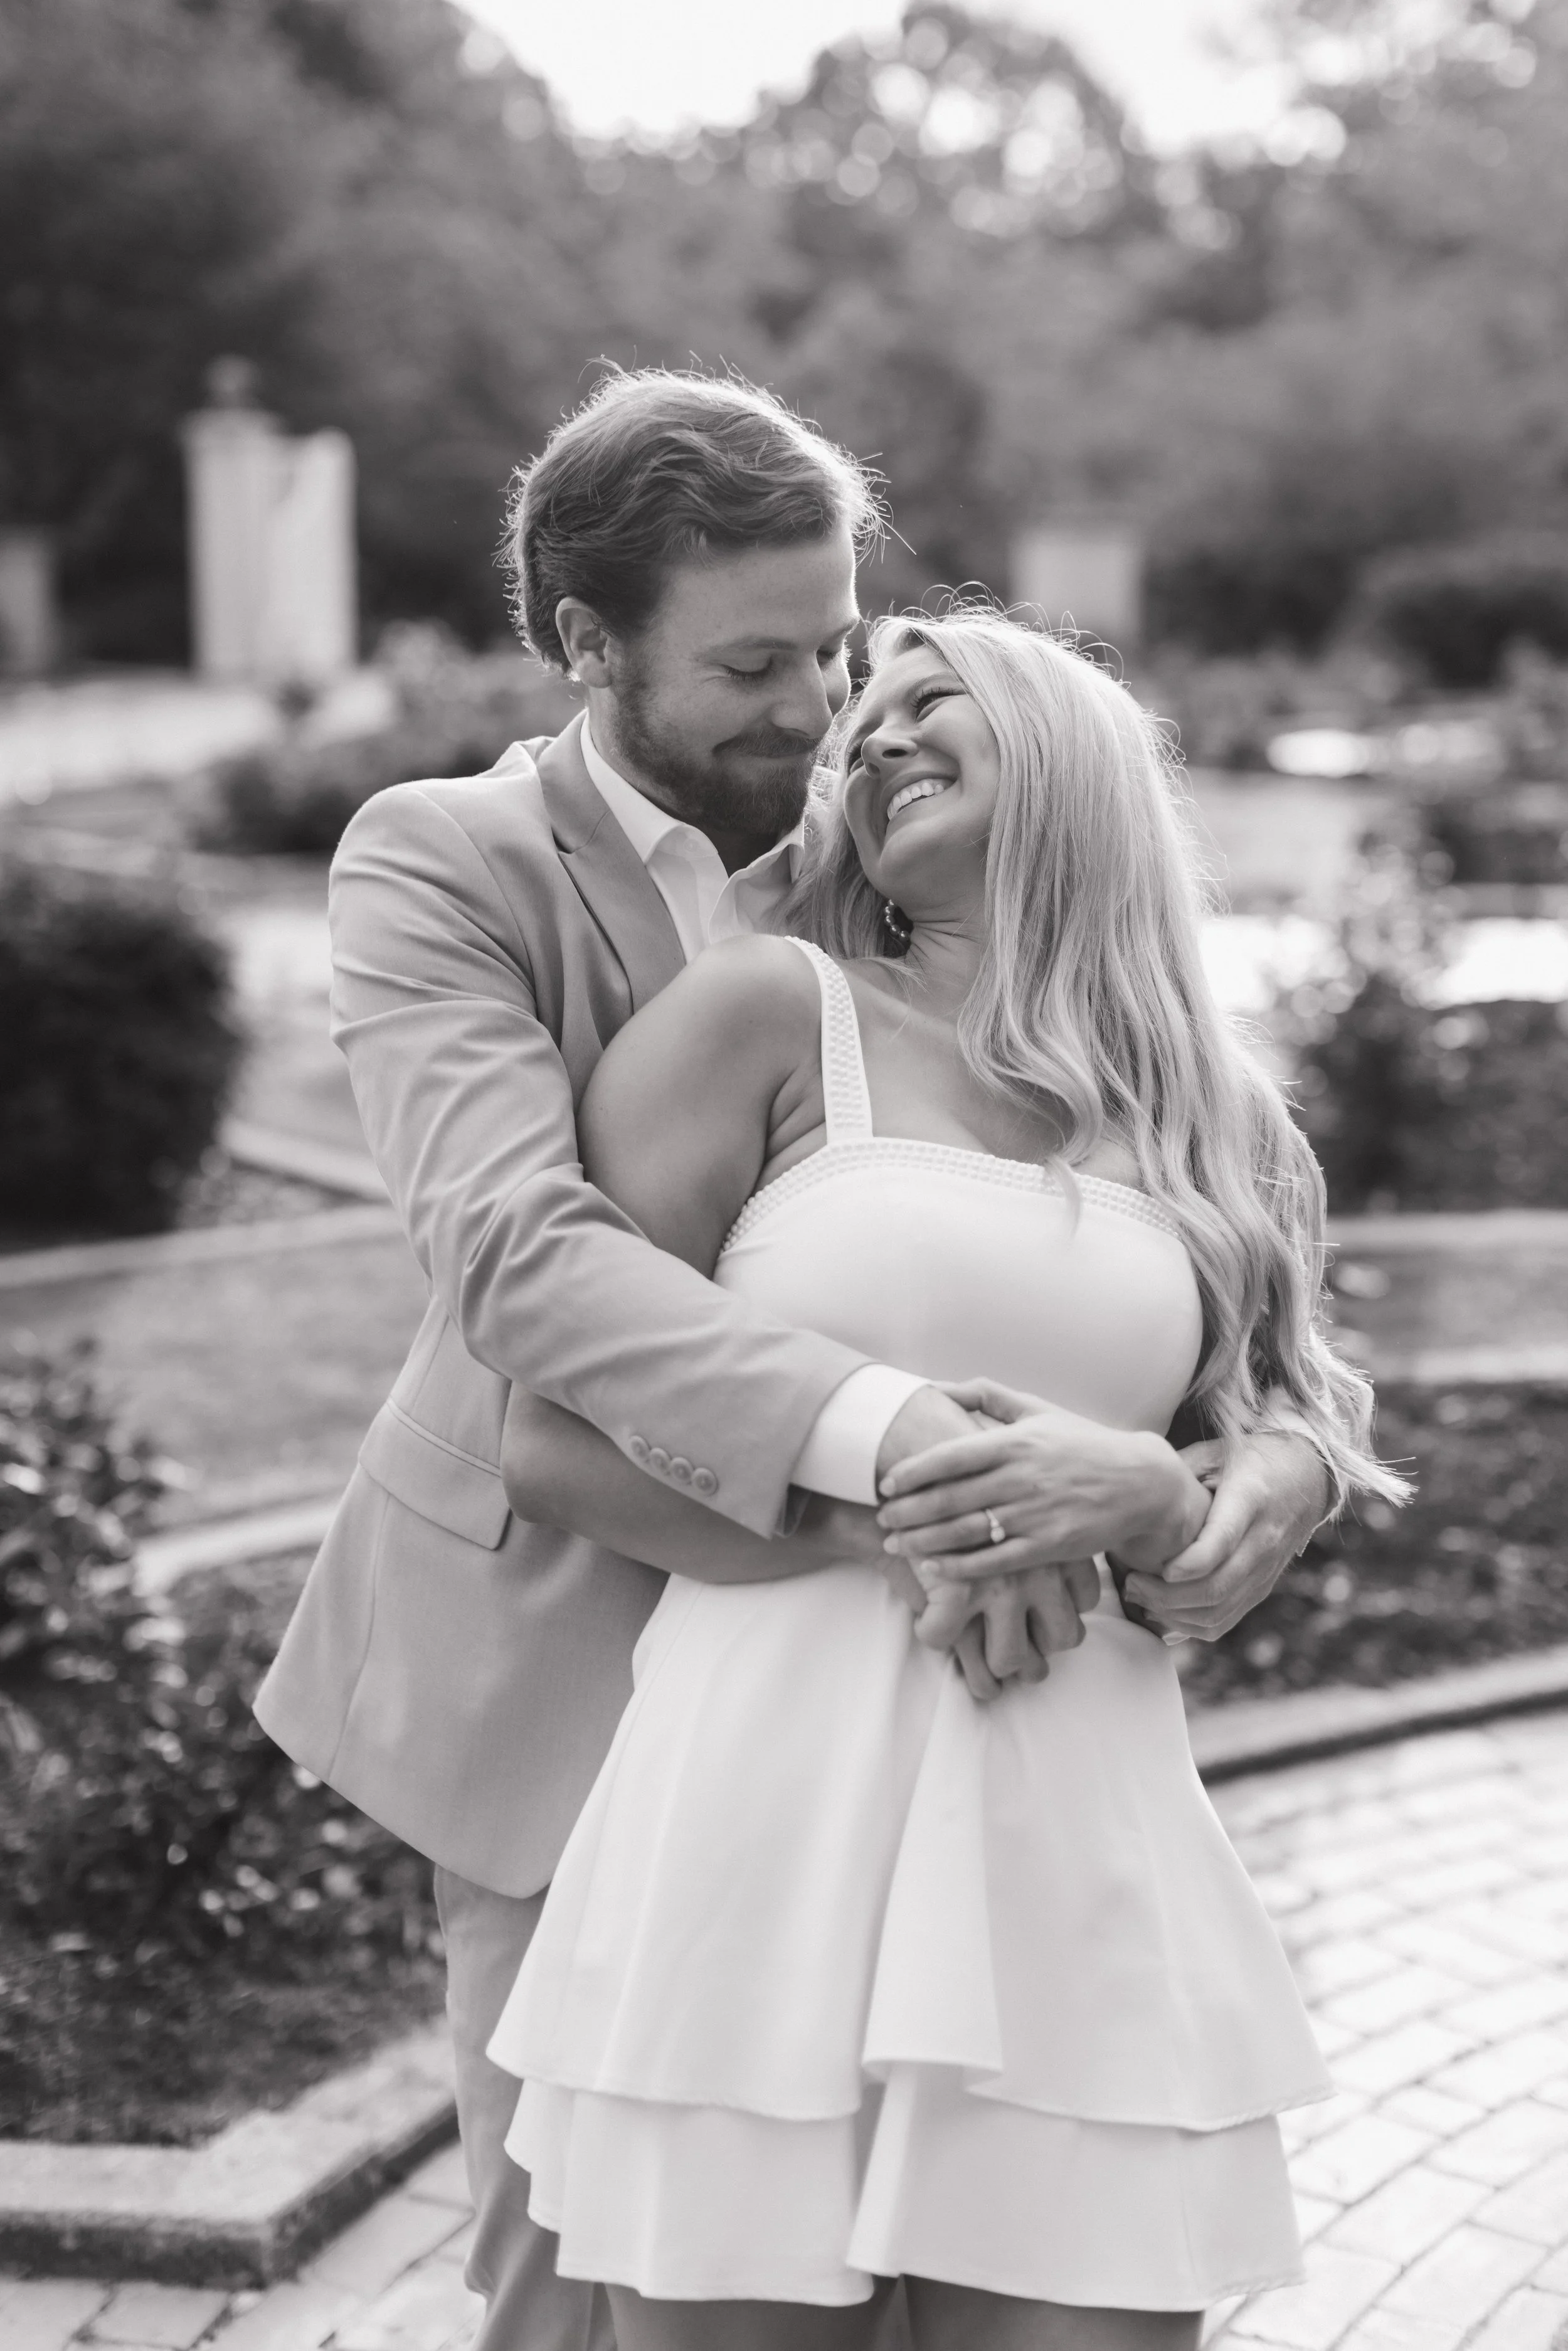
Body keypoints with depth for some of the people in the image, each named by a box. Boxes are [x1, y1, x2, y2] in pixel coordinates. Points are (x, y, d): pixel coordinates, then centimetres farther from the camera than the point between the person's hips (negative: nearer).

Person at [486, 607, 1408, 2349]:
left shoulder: (1216, 1130, 14)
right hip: (765, 1821, -3)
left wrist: (1144, 1501, -9)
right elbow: (558, 1440, -3)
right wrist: (891, 1522, -13)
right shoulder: (771, 1015, 2)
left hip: (1081, 1861, 3)